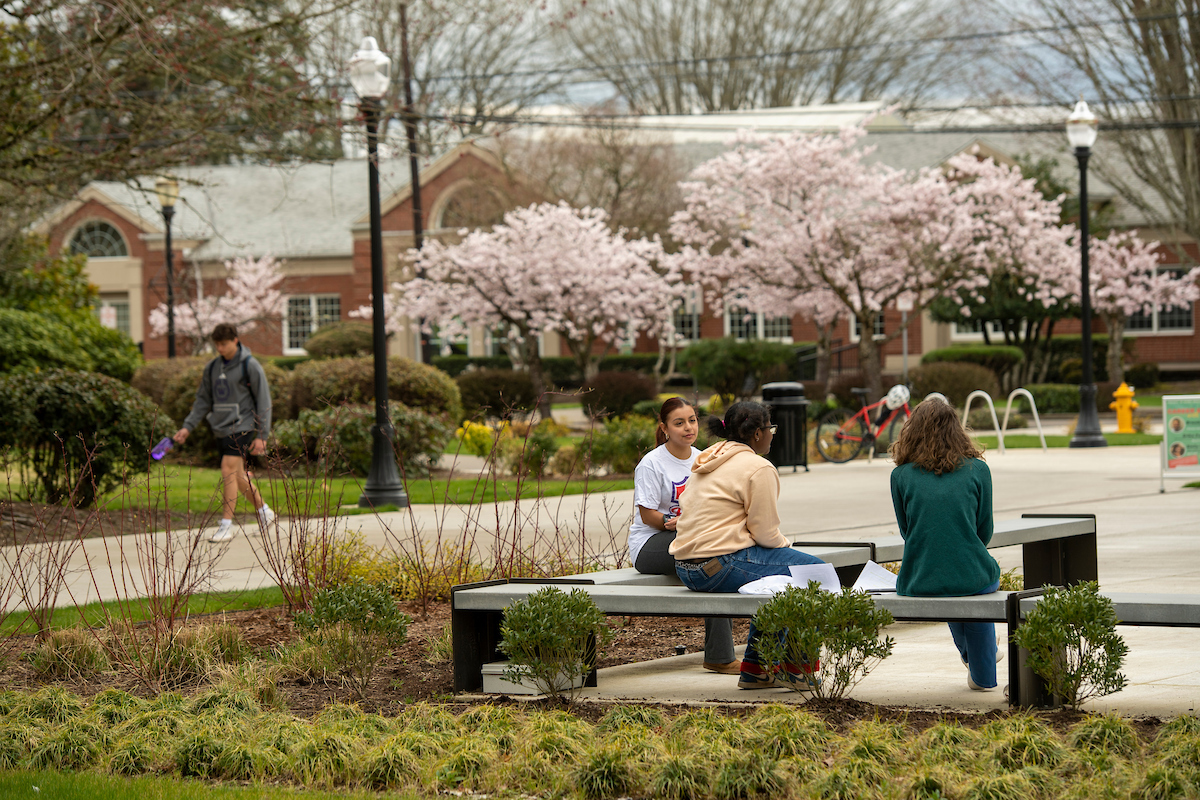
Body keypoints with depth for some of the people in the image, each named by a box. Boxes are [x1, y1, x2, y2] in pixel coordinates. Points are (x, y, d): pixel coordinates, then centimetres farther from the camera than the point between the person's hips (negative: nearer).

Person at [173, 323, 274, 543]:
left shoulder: (250, 366, -6)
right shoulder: (212, 368, 11)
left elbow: (263, 401, -5)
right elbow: (203, 400, 17)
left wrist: (262, 435, -10)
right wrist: (187, 426, 6)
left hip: (241, 427, -6)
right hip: (221, 429, 6)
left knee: (229, 472, -15)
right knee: (239, 476, 10)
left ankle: (226, 525, -11)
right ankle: (264, 511, 29)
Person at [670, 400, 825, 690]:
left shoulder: (709, 462, 19)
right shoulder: (757, 468, -10)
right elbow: (766, 533, -13)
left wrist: (781, 543, 21)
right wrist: (785, 544, 10)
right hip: (722, 565, -10)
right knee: (814, 569, -1)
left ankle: (755, 668, 25)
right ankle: (796, 668, 7)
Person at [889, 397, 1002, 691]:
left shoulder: (901, 475, 2)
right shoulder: (977, 470, 0)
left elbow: (907, 531, 12)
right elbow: (984, 532, 8)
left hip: (918, 584, 1)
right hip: (970, 579, -1)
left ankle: (969, 654, 62)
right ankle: (983, 674, 49)